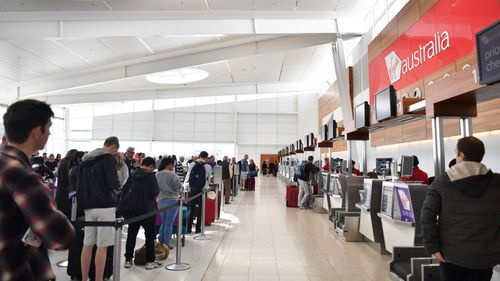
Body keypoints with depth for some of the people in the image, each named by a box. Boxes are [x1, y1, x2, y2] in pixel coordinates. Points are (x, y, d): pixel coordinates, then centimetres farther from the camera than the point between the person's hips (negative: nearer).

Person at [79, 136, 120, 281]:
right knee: (102, 246, -3)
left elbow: (80, 184, 20)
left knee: (87, 244, 10)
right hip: (105, 206, -7)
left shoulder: (86, 159, 17)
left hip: (88, 206, 7)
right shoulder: (109, 158, -8)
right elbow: (113, 184, -13)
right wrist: (115, 185, 7)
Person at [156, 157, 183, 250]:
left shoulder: (157, 175, 3)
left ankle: (161, 242, 23)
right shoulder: (172, 174, -14)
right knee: (169, 224, 3)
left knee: (163, 223, 18)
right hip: (172, 200, -6)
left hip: (160, 200, 6)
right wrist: (180, 194, 8)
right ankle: (166, 244, 9)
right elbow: (179, 186, -12)